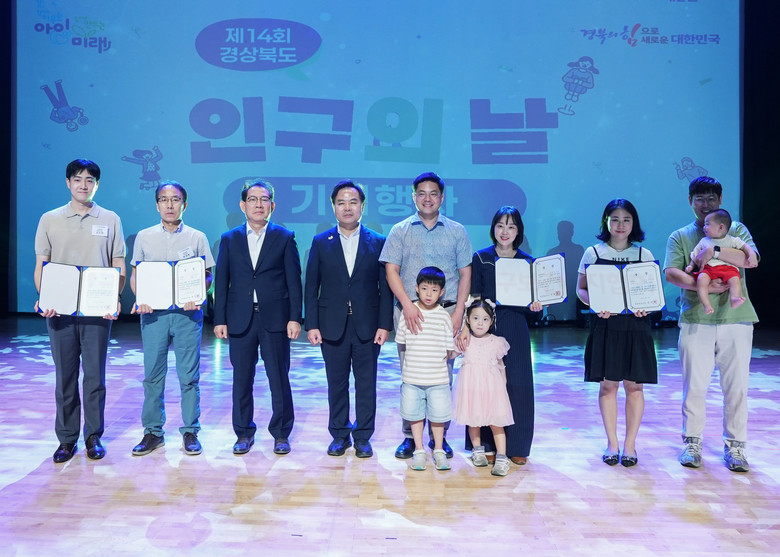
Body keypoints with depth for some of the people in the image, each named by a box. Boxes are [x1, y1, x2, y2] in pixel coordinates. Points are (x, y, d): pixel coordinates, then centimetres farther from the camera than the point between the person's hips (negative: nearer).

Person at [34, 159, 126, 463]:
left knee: (95, 375, 4)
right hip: (59, 310, 1)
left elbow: (119, 267, 5)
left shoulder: (110, 220, 6)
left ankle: (93, 436, 16)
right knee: (65, 376, 7)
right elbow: (40, 266, 6)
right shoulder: (50, 220, 7)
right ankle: (67, 438, 18)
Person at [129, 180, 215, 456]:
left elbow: (207, 276, 6)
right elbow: (135, 274, 11)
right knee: (152, 374, 5)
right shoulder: (144, 237, 9)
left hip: (187, 313, -1)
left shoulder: (197, 237, 6)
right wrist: (140, 298, -7)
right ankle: (153, 431, 16)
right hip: (153, 313, 1)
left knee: (189, 375, 2)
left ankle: (190, 432, 12)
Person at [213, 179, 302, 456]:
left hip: (275, 319, -2)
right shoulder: (229, 239, 9)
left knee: (279, 379, 3)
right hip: (240, 320, 2)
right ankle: (244, 433, 22)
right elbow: (221, 282, 7)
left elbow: (293, 280, 1)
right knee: (242, 380, 8)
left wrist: (294, 317, -6)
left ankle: (281, 433, 18)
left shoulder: (285, 238, 4)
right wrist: (219, 319, 1)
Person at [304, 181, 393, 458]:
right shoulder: (320, 242, 5)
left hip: (367, 326, 0)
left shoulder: (378, 242, 3)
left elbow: (385, 287, 1)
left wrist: (384, 324, -6)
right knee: (337, 384, 9)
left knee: (366, 384, 6)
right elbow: (311, 288, 4)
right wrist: (311, 325, -3)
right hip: (332, 326, 1)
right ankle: (339, 435, 22)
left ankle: (363, 437, 19)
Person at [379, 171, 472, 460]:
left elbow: (465, 273, 8)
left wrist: (458, 312, -4)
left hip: (447, 310, 0)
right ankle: (410, 436, 11)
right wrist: (408, 305, -13)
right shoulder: (400, 231, 9)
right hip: (410, 311, 0)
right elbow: (391, 270, 1)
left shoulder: (457, 231, 11)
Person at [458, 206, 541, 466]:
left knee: (517, 384, 3)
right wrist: (466, 326, -15)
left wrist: (535, 306, -12)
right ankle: (487, 444, 13)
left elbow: (532, 299, 11)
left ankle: (516, 446, 16)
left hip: (516, 329, 2)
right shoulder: (480, 258, 2)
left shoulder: (527, 262, 7)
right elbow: (472, 297, -3)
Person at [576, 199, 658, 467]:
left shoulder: (644, 254, 8)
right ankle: (612, 443, 16)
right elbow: (581, 289, 5)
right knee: (608, 384, 3)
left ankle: (630, 444, 15)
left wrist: (646, 305, -13)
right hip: (605, 325, -1)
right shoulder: (593, 253, 5)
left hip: (636, 326, 1)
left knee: (634, 385, 3)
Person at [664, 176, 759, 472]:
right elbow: (671, 273, -5)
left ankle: (735, 446, 16)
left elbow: (751, 259, -5)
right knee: (694, 385, 1)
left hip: (736, 318, 1)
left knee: (737, 386, 3)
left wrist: (715, 251, -13)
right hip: (696, 319, 0)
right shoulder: (680, 236, 11)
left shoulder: (736, 229, 13)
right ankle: (692, 442, 15)